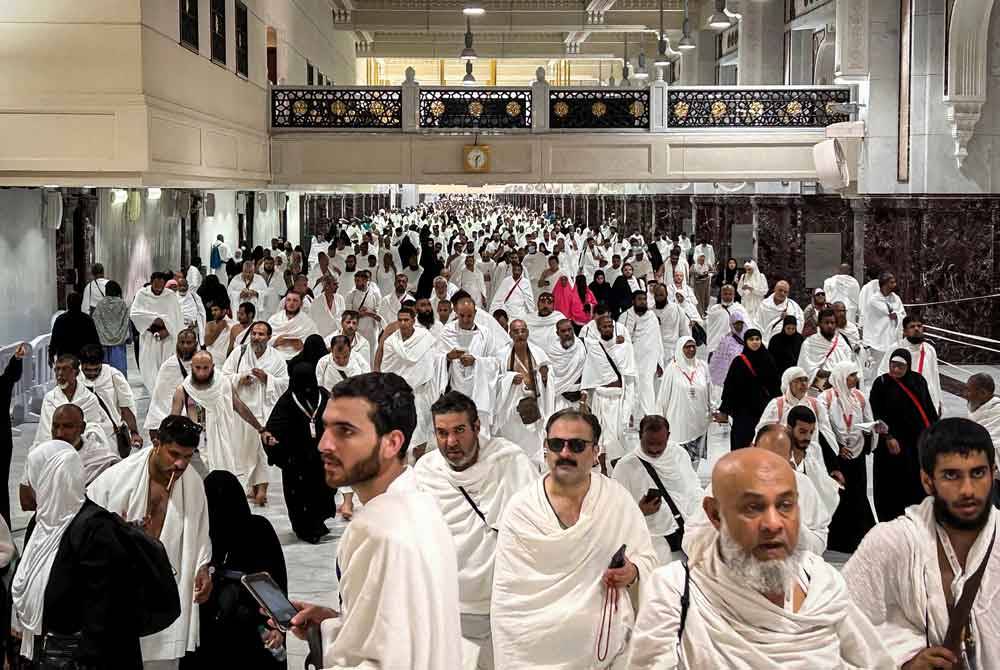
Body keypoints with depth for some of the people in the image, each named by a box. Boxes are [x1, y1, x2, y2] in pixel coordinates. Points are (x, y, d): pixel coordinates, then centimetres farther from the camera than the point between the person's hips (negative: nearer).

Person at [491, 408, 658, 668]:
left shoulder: (618, 499, -5)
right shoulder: (520, 508, -10)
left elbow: (647, 559, 4)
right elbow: (508, 598, -8)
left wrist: (633, 573, -18)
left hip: (609, 648, 2)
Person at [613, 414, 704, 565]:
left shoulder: (679, 453, 10)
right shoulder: (625, 466, -3)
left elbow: (694, 491, 15)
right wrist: (640, 511, -19)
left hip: (690, 526, 4)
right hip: (656, 535, -4)